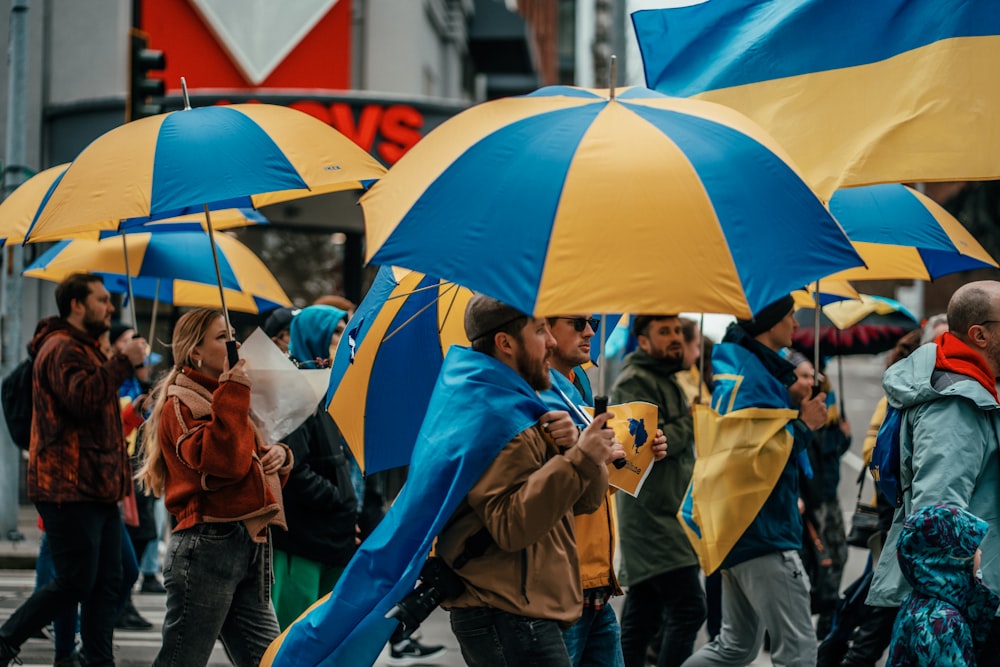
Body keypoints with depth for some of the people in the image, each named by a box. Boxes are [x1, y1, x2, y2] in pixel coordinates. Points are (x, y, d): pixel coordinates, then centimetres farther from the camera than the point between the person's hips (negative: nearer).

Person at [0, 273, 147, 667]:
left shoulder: (84, 349, 24)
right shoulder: (62, 349, -12)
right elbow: (82, 398, -29)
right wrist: (123, 362, -25)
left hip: (97, 489, 11)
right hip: (70, 489, -11)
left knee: (107, 583, 7)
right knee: (75, 582, -9)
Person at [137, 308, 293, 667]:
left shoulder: (222, 398, 21)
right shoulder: (181, 405, -7)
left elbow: (248, 460, 30)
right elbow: (223, 461, -23)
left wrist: (278, 455, 7)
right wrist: (233, 393, -20)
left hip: (250, 549, 9)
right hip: (208, 547, -9)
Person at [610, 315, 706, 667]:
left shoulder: (668, 382, 23)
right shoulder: (634, 382, -8)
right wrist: (692, 417, -9)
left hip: (666, 516, 10)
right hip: (653, 516, -10)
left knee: (641, 618, 9)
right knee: (688, 609, -17)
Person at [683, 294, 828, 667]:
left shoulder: (735, 367, 14)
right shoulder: (752, 376, -17)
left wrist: (798, 414, 8)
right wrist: (804, 425, -13)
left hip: (740, 532, 11)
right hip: (763, 534, -11)